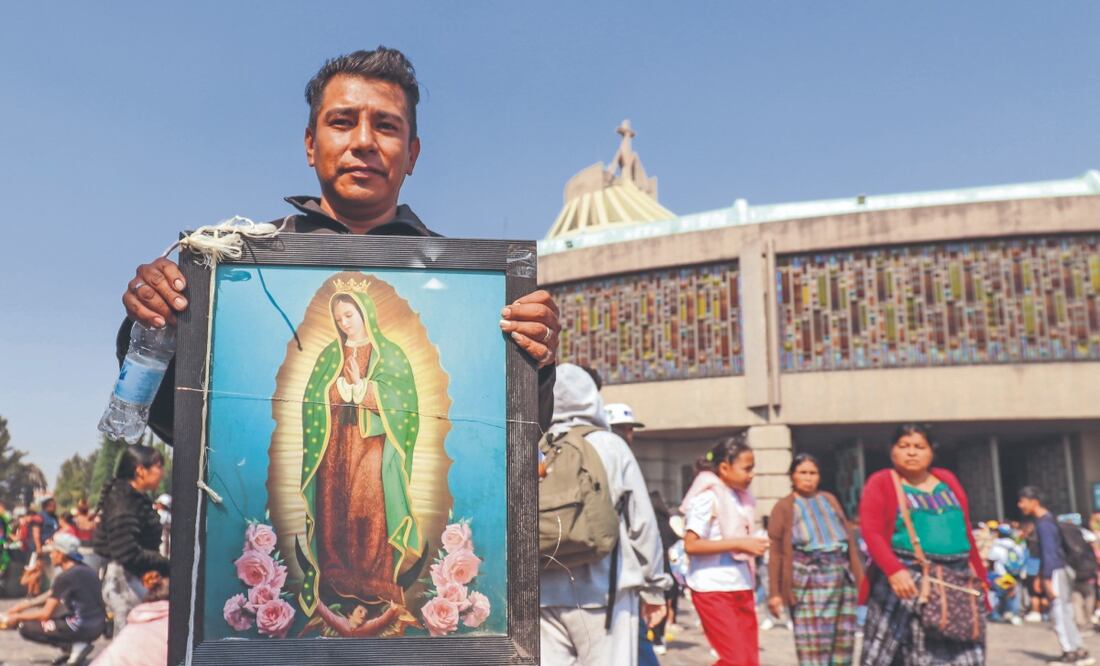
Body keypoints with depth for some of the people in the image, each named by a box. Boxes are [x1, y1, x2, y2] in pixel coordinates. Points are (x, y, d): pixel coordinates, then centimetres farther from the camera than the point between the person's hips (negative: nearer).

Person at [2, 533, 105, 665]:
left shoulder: (65, 577, -13)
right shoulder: (84, 569, 11)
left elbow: (45, 614, -8)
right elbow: (51, 595, 23)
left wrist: (17, 617, 6)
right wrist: (25, 605, 20)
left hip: (83, 628, -9)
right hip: (98, 626, 9)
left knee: (26, 628, 3)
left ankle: (75, 646, -5)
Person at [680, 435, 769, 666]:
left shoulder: (741, 497, 12)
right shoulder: (707, 497, -12)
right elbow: (690, 545, -20)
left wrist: (754, 546, 3)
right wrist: (738, 543, -21)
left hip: (741, 588, 8)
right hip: (713, 589, -8)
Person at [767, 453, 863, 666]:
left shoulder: (830, 499, 19)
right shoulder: (783, 507, 6)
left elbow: (849, 536, 18)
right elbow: (776, 552, -1)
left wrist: (859, 575, 11)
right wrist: (775, 593, -7)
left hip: (843, 576, 5)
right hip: (808, 579, -5)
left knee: (844, 641, 6)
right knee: (814, 648, -7)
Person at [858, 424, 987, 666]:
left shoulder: (947, 480, 15)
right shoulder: (881, 483, -1)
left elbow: (966, 531, 17)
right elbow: (872, 532, -13)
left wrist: (978, 574, 13)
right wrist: (893, 570, -28)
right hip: (907, 577, -5)